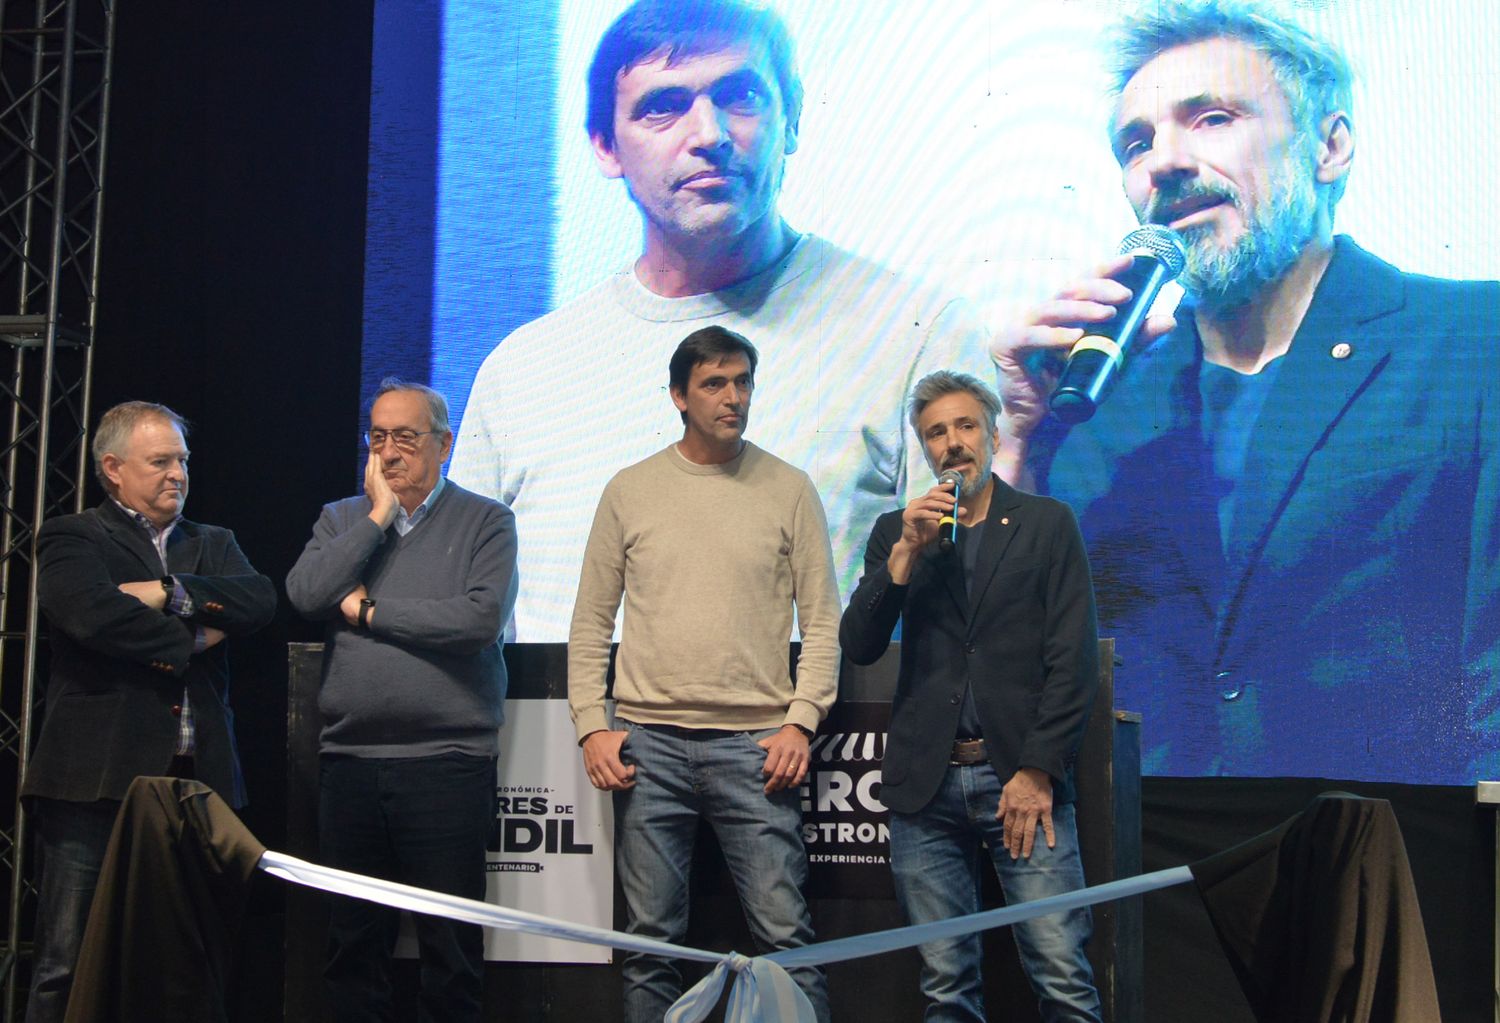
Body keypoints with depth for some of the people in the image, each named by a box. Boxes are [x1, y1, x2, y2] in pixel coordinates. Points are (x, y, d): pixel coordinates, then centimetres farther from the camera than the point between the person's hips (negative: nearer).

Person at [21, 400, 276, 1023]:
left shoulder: (212, 545, 21)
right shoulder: (71, 540, 5)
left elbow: (260, 600, 1)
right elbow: (92, 613, -16)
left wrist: (167, 594, -9)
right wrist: (190, 641, -5)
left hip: (196, 780, 5)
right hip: (98, 782, -4)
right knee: (69, 965, -3)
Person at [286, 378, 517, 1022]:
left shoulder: (484, 522, 2)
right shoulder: (342, 519, 15)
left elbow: (480, 617, -14)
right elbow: (306, 594, -4)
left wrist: (368, 611, -5)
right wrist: (379, 514, -3)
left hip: (447, 760, -4)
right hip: (348, 760, 4)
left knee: (451, 942, 0)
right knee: (353, 941, 11)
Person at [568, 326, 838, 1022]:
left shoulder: (789, 489, 6)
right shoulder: (630, 491, 8)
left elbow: (822, 619, 5)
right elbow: (590, 622, 10)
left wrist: (801, 721, -5)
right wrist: (591, 725, 1)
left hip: (754, 743, -1)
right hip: (648, 742, 1)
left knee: (784, 935, -3)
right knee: (651, 938, 6)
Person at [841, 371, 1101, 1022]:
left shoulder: (1047, 523, 7)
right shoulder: (897, 532, 14)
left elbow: (1074, 660, 1)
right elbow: (858, 648, 3)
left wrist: (1038, 772, -7)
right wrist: (906, 553, -8)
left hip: (1022, 779, -2)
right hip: (926, 784, 2)